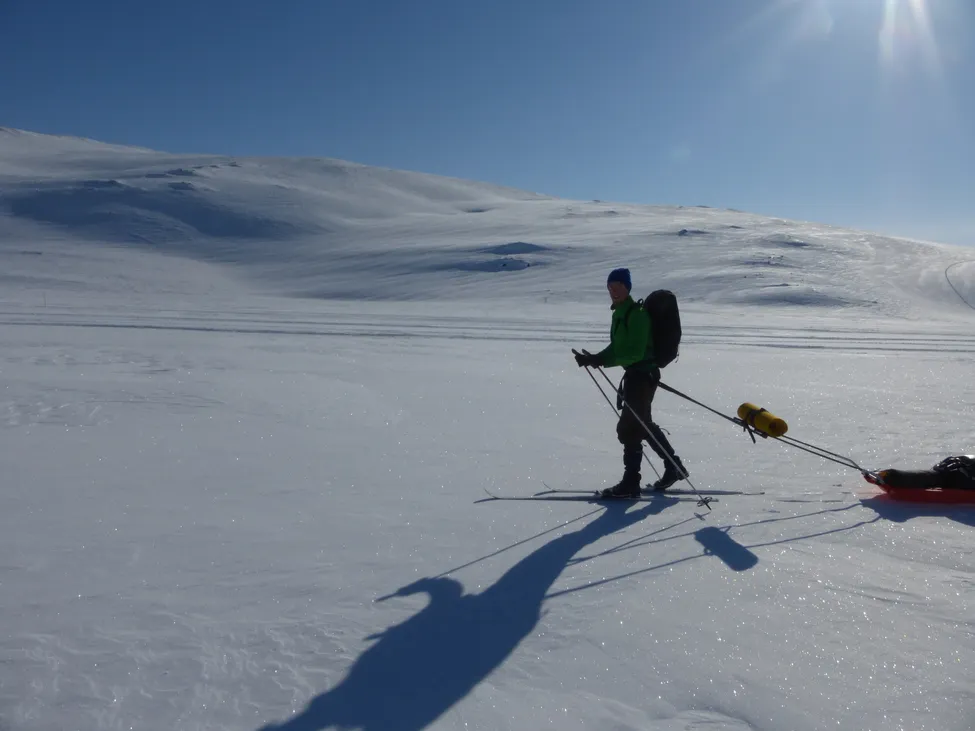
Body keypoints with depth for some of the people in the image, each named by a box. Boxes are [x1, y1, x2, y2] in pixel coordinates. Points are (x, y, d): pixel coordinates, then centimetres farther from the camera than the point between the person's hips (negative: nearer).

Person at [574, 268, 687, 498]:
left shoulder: (637, 314, -18)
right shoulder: (619, 313, 11)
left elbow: (634, 352, -24)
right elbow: (618, 347, 17)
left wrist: (601, 360, -29)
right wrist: (595, 358, 0)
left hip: (644, 374, -10)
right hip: (634, 373, 10)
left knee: (628, 427, -6)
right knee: (643, 423, 21)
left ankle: (631, 482, 4)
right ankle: (674, 467, 34)